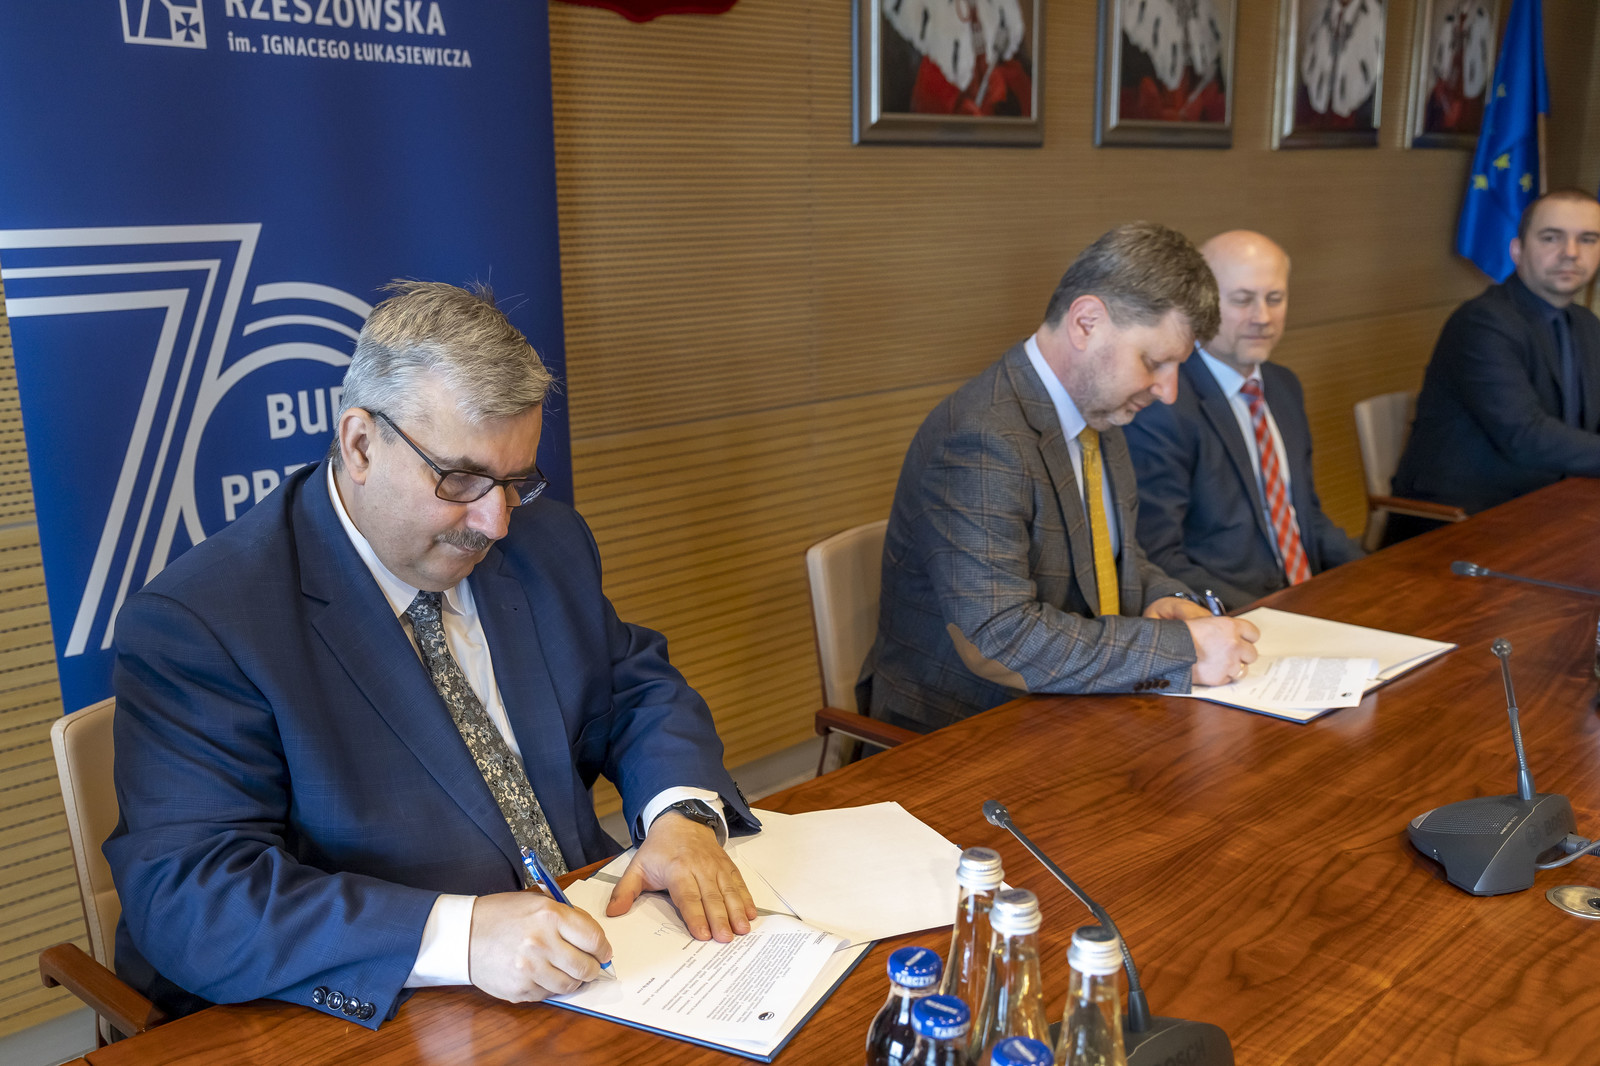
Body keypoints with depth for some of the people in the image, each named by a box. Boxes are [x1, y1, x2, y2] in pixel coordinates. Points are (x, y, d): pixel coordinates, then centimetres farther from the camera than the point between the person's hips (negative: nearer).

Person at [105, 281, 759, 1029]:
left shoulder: (545, 543, 6)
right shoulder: (193, 625, -13)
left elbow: (638, 689, 13)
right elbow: (188, 899, -20)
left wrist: (685, 813, -8)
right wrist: (457, 935, -31)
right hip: (372, 1027, -3)